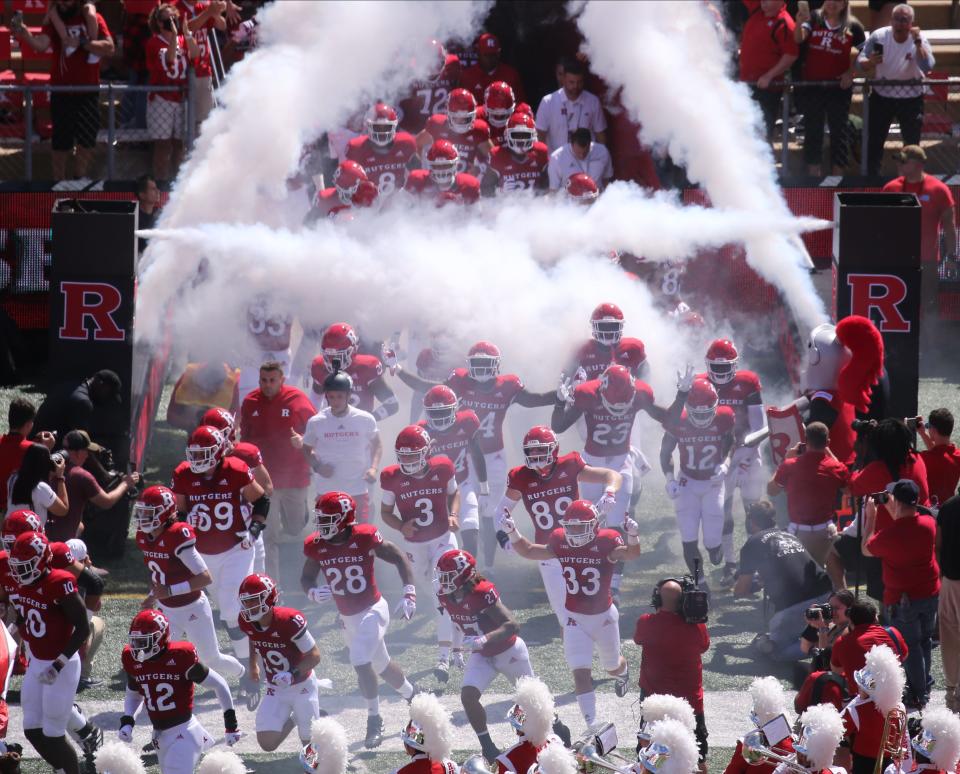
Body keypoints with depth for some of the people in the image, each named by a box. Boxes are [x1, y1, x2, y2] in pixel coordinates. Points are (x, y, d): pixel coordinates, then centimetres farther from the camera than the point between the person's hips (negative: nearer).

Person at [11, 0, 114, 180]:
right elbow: (42, 44, -22)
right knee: (60, 144, 2)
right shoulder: (54, 18, -4)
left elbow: (109, 49, -11)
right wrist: (25, 35, -42)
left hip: (89, 91, 2)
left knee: (86, 142, 12)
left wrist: (82, 42, -22)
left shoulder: (93, 18, -2)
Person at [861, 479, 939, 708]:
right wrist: (890, 509, 10)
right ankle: (925, 686, 36)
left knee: (910, 646, 8)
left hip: (901, 599, -5)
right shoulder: (929, 524, -11)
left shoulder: (889, 535, -25)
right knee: (925, 640, 22)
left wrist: (870, 517, 1)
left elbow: (866, 549, -5)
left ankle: (918, 694, 15)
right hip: (930, 594, 5)